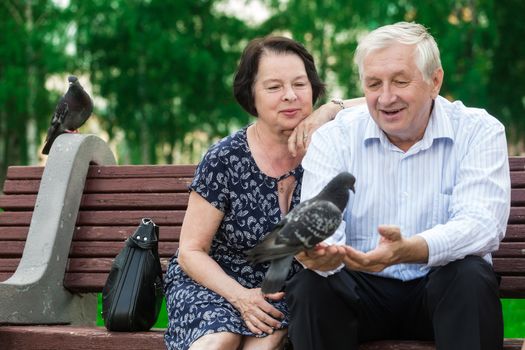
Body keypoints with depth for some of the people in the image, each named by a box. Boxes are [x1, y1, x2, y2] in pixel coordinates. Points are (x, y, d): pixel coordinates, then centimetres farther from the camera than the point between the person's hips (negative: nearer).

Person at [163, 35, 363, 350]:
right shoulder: (226, 160, -10)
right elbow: (191, 251, -6)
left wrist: (330, 111, -16)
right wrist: (240, 296, -21)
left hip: (284, 290, 2)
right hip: (212, 281, -1)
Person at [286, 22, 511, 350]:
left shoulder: (479, 132, -6)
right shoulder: (333, 137, -1)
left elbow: (482, 224, -21)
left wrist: (408, 250, -42)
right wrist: (321, 253, -41)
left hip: (442, 288, -1)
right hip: (361, 288, 1)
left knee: (471, 276, -32)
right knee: (310, 283, -28)